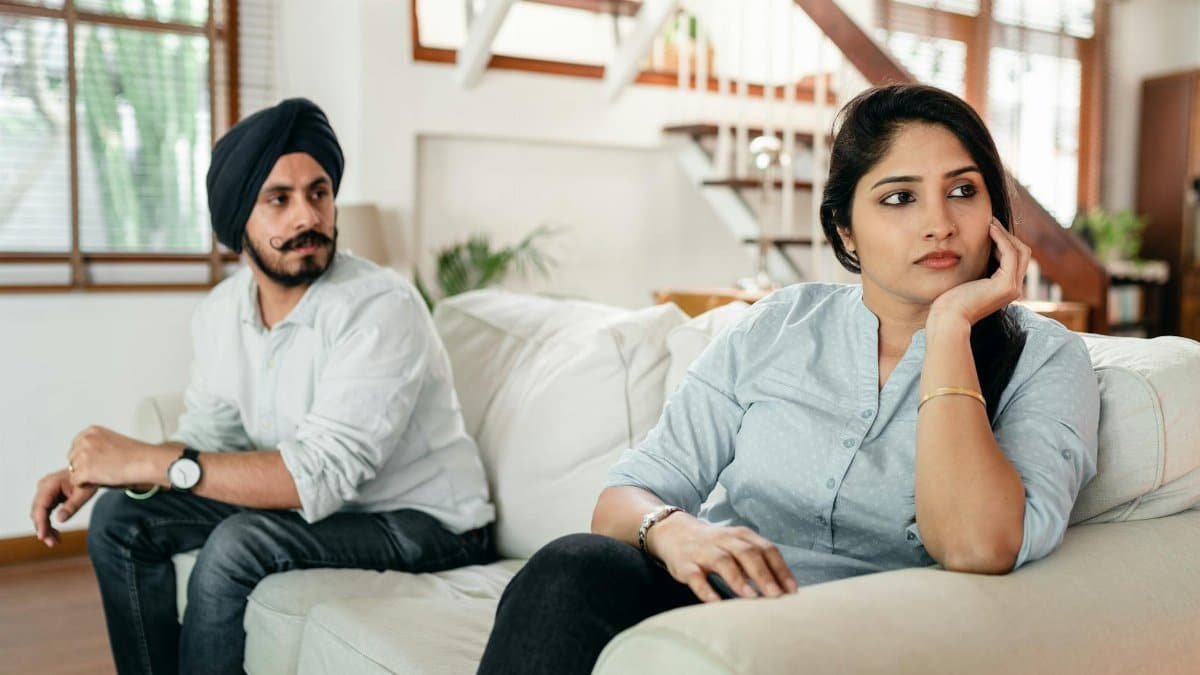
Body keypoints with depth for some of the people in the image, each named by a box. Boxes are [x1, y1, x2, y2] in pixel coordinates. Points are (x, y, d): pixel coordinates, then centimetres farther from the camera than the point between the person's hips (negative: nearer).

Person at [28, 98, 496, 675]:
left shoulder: (380, 308, -25)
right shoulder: (221, 312, -1)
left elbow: (323, 474, -32)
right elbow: (208, 438, 7)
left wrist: (150, 461, -31)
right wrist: (96, 470, -10)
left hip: (427, 521, -7)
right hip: (318, 501, 7)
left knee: (237, 547, -28)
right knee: (122, 519, 1)